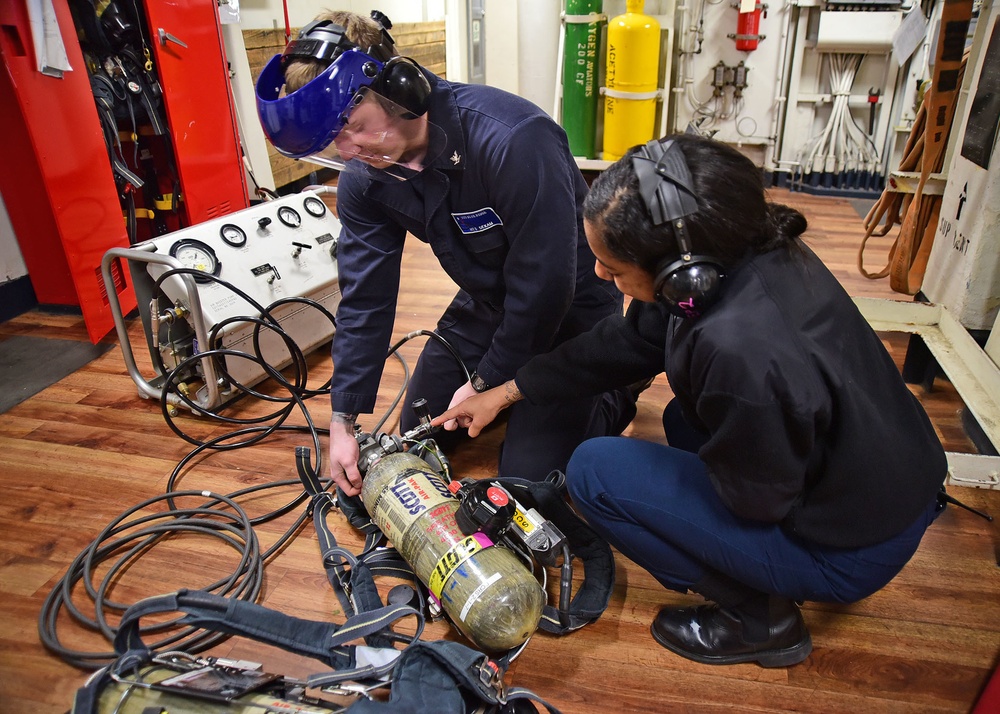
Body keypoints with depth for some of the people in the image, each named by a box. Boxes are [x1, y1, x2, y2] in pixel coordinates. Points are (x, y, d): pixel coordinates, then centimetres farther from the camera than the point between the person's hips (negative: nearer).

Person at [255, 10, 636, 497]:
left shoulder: (512, 139, -34)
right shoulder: (364, 179, -12)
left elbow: (545, 283, -28)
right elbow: (365, 298, -7)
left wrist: (486, 383, -17)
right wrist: (342, 421, -9)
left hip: (569, 309, -6)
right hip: (486, 303, 7)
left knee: (526, 475, -8)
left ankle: (614, 393, 16)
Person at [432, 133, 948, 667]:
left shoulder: (739, 351, -38)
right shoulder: (749, 250, -10)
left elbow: (756, 498, -20)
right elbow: (629, 341, 1)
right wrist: (508, 392, 7)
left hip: (854, 551, -8)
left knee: (594, 471, -9)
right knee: (682, 419, 25)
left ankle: (759, 621, 3)